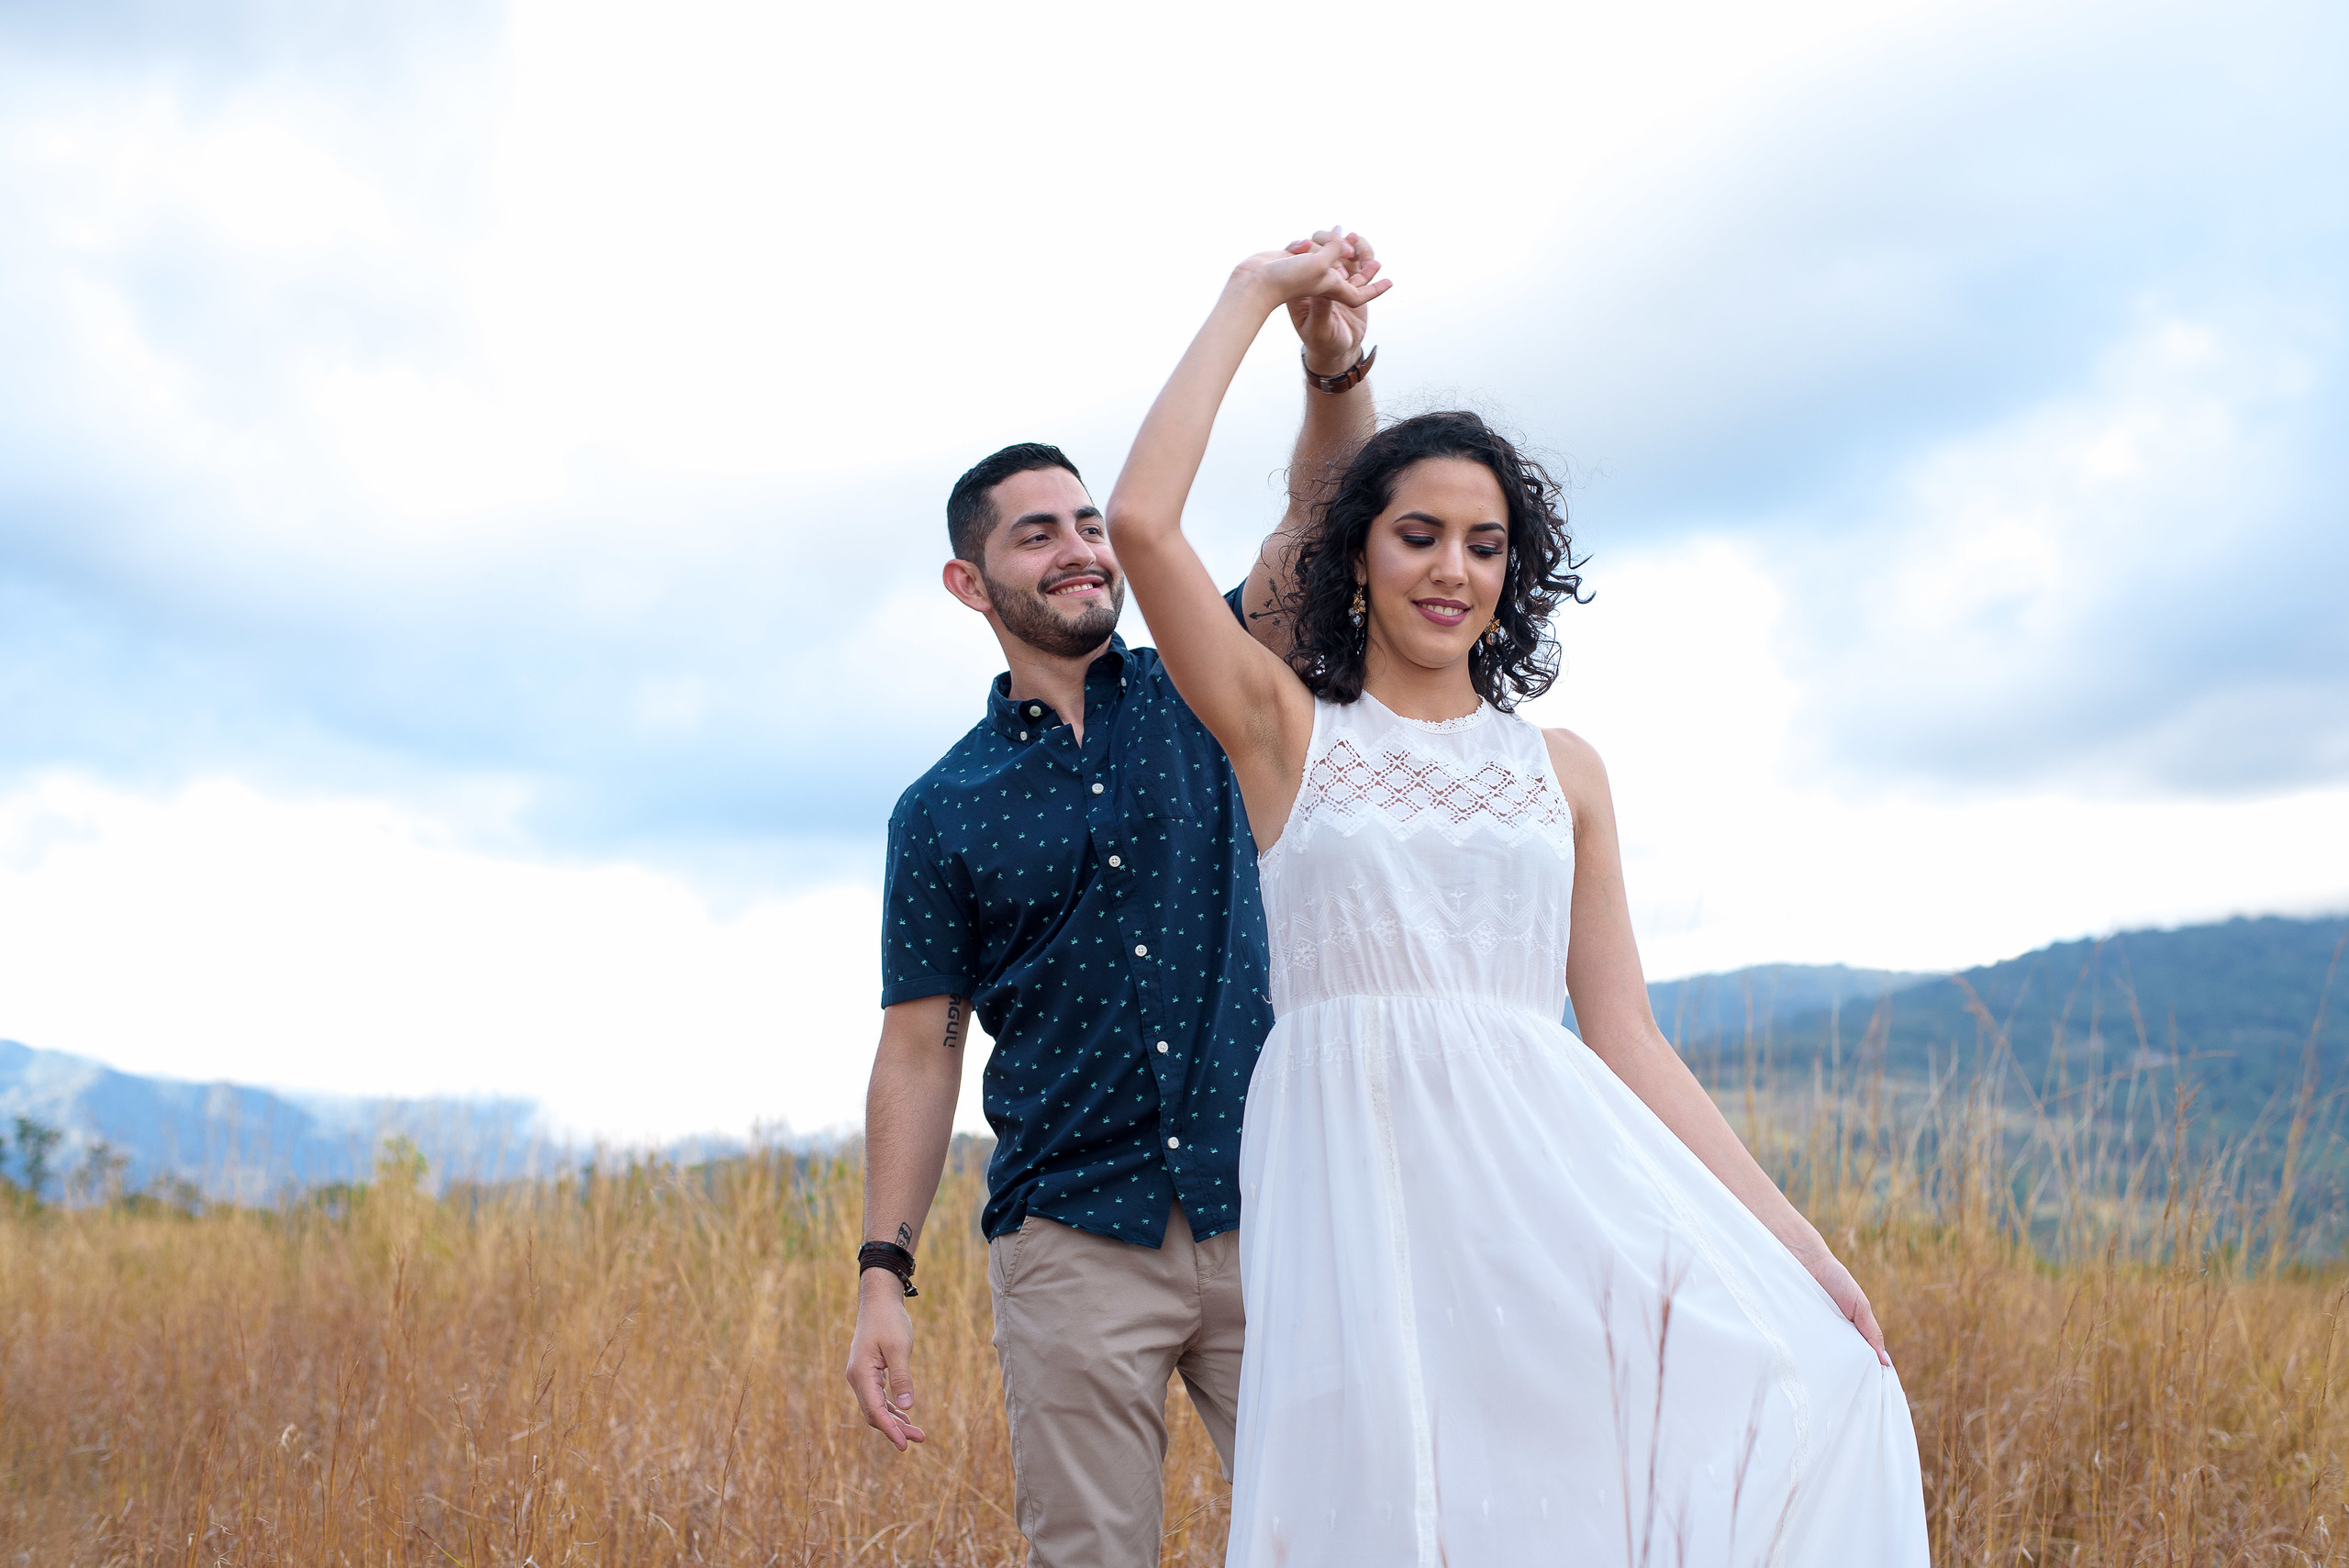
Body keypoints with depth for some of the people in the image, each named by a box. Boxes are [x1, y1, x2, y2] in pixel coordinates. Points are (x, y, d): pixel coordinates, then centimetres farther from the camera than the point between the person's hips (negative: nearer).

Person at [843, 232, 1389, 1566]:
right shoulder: (944, 812, 7)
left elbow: (1319, 529, -7)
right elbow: (921, 1049, 5)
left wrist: (1337, 367, -26)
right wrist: (885, 1274, -4)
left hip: (1268, 1219, 1)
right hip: (1073, 1246, 0)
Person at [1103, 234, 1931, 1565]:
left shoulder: (1562, 769, 17)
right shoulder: (1288, 731, 10)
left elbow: (1627, 1038, 13)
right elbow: (1143, 520, -4)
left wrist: (1796, 1243, 5)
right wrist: (1254, 297, 5)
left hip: (1545, 1168, 3)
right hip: (1361, 1181, -2)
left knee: (1809, 1390, -17)